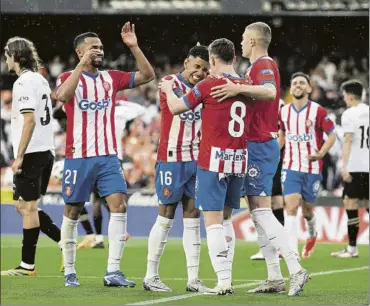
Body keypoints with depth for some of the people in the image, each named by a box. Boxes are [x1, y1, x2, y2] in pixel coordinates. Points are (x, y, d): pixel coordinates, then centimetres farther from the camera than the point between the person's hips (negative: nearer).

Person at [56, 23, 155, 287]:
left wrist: (134, 47, -5)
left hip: (108, 157, 3)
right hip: (78, 158, -3)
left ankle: (113, 272, -12)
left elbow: (147, 75, 6)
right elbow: (62, 95, -26)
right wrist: (82, 64, -28)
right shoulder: (69, 78, -3)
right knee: (72, 212, 5)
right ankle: (69, 272, 18)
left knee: (119, 206, -11)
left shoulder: (111, 78, 9)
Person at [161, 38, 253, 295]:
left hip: (214, 160, -6)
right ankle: (225, 278, 15)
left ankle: (224, 281, -12)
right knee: (224, 220, 15)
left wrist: (168, 89, 23)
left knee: (213, 221, -4)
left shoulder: (209, 85, -9)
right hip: (240, 159, 6)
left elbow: (176, 108, 2)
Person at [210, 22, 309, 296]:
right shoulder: (262, 66, 17)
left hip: (259, 146, -10)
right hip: (261, 144, 10)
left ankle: (296, 269, -19)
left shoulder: (264, 65, -14)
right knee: (258, 211, 10)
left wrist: (240, 88, -38)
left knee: (262, 211, -13)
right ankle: (275, 278, 11)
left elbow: (270, 91, -34)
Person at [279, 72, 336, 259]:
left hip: (312, 168, -2)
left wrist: (321, 153, -21)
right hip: (290, 167, 2)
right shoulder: (284, 112, 4)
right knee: (291, 205, -16)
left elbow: (332, 135, -5)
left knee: (307, 210, 9)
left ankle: (312, 236, 43)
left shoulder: (318, 111, -8)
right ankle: (292, 249, -20)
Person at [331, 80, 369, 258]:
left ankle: (352, 248, -7)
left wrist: (344, 166, -16)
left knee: (350, 203, -5)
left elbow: (348, 141, -13)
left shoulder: (349, 114, -6)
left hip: (355, 167, -7)